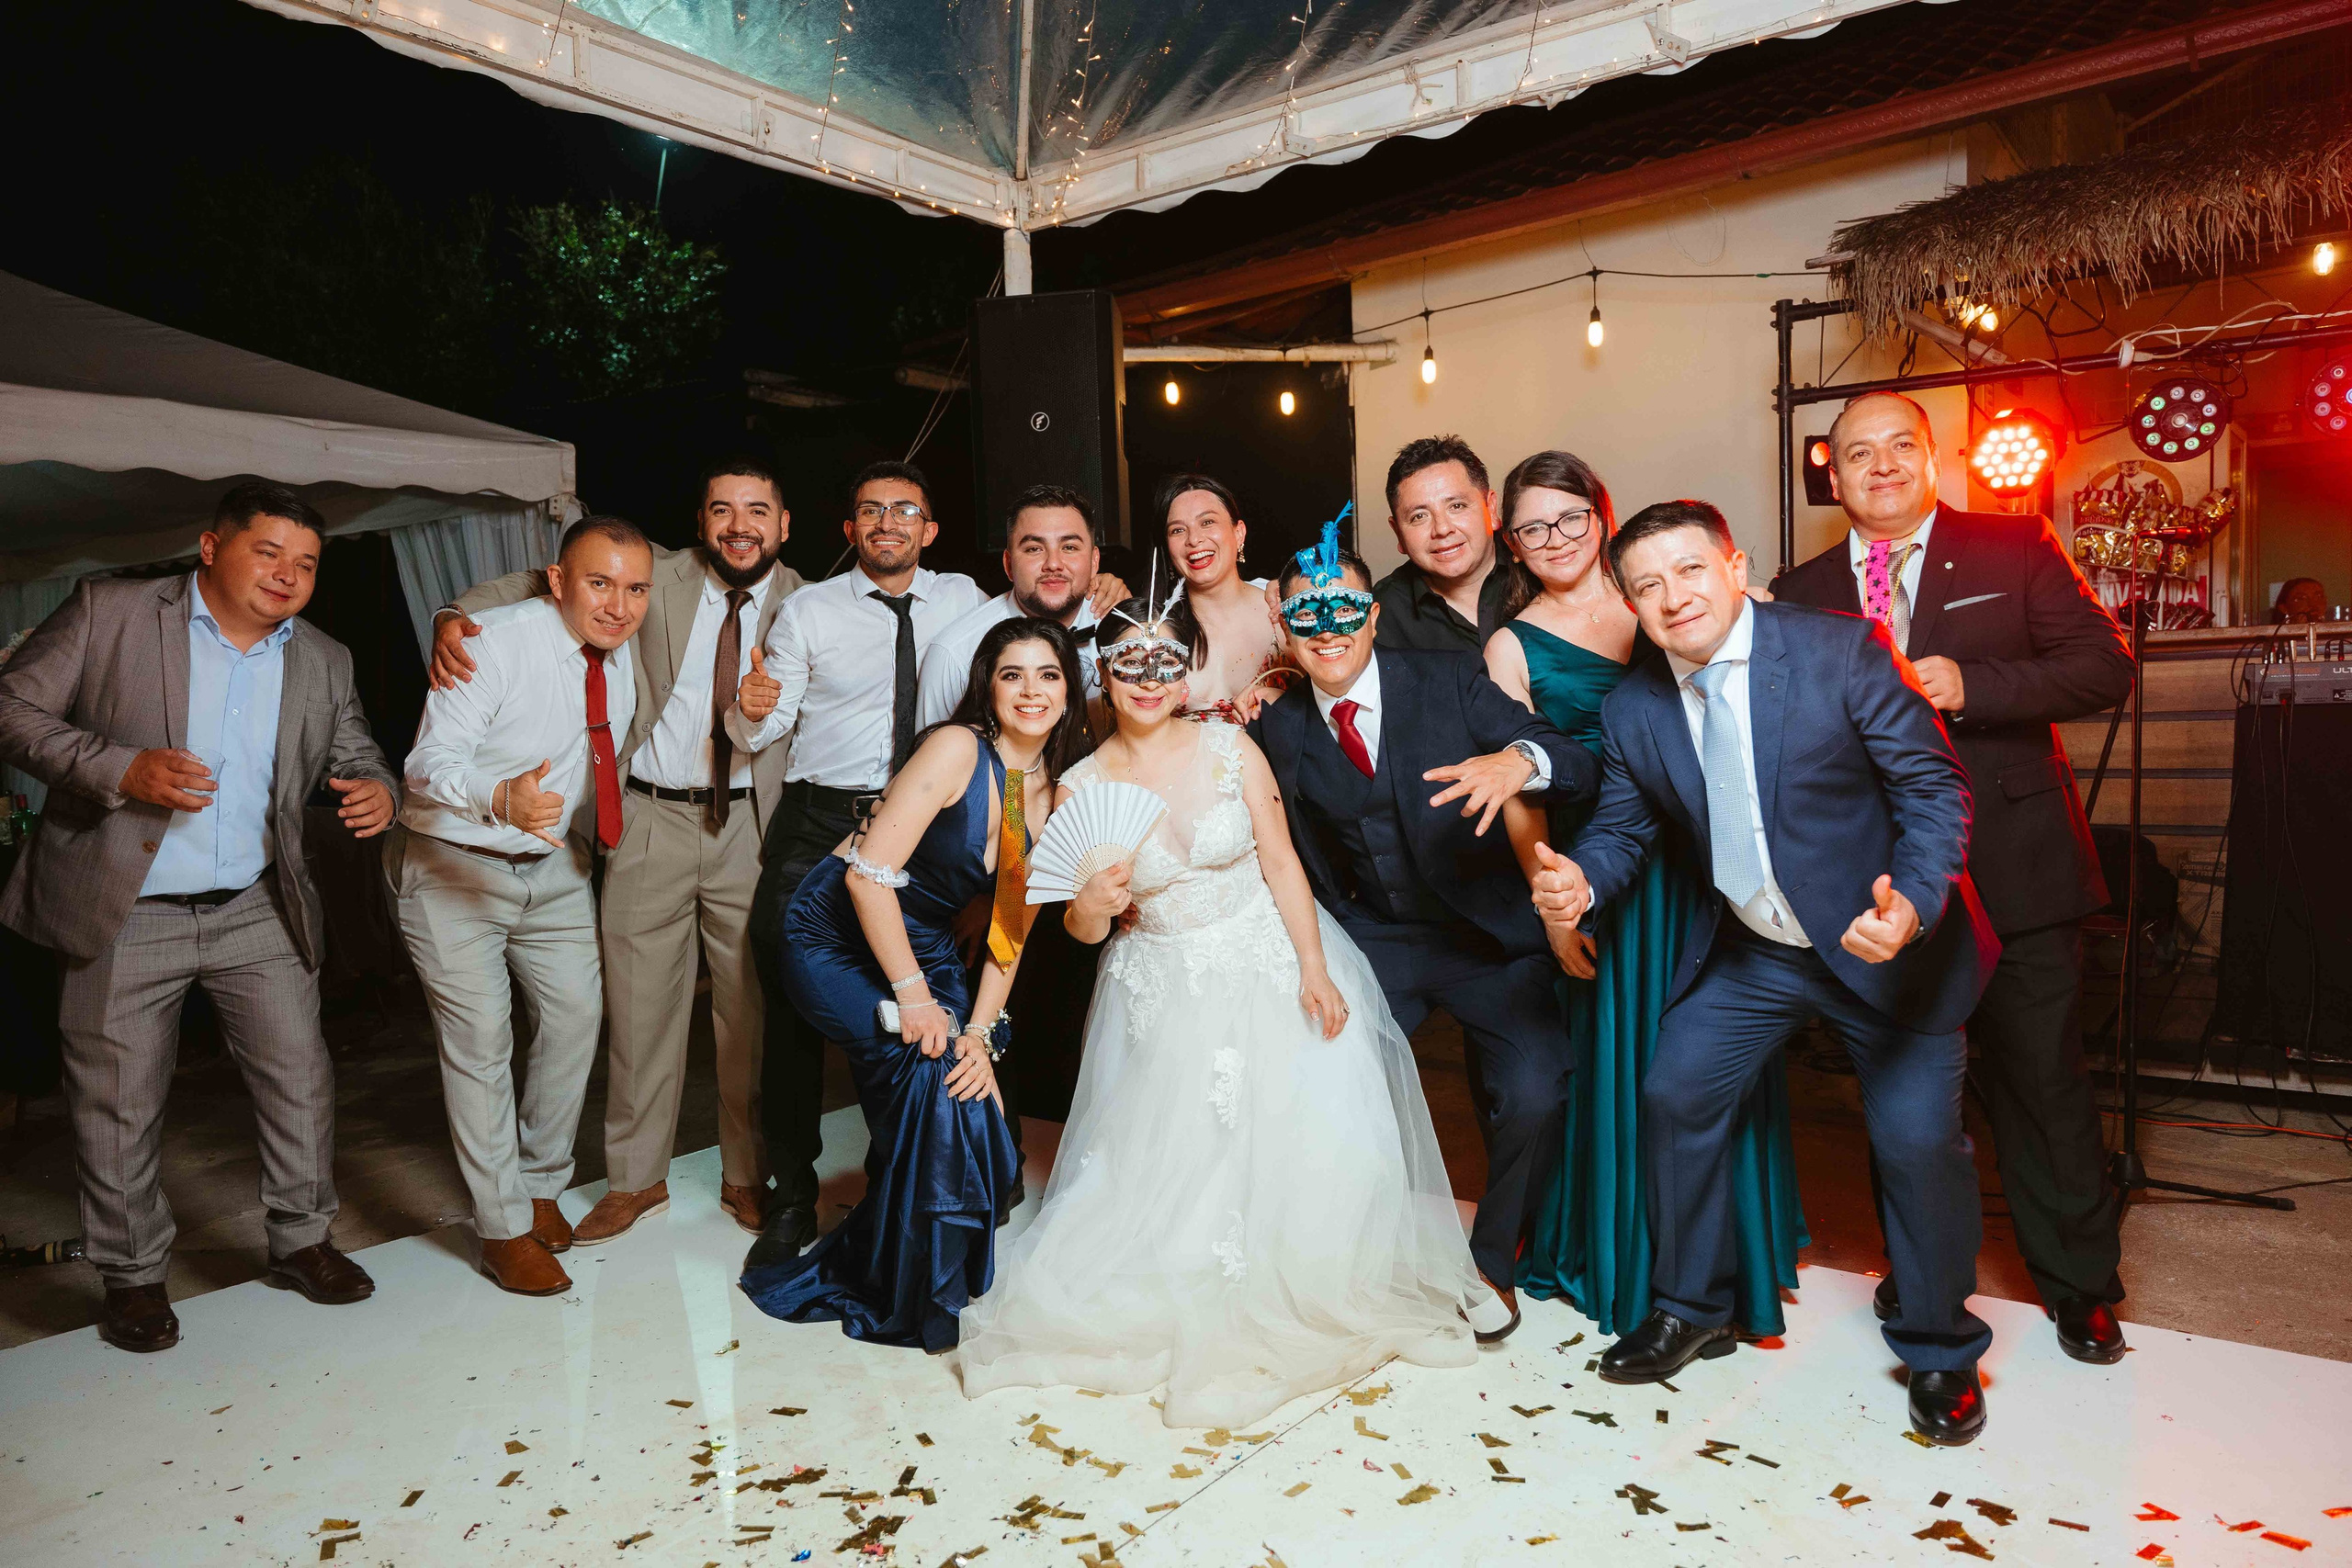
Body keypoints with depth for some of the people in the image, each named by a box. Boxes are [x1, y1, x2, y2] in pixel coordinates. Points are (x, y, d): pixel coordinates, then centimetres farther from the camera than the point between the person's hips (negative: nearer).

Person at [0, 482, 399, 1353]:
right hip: (124, 915, -3)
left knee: (300, 1079, 7)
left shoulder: (324, 661, 6)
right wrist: (122, 769, -22)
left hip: (256, 913, 3)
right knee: (118, 1103, 8)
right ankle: (133, 1275, 26)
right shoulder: (109, 610, -5)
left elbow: (356, 756, 14)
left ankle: (301, 1239, 26)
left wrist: (378, 790, -12)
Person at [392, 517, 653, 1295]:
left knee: (577, 1013, 6)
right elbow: (429, 760, -29)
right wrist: (500, 799, -48)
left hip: (554, 867, 6)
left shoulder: (622, 655, -1)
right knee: (480, 1040, -5)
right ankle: (504, 1230, 8)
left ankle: (540, 1184, 26)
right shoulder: (493, 644, -22)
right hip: (453, 867, -6)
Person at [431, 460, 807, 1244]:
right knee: (638, 1003, 7)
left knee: (751, 1009, 7)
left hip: (750, 825, 0)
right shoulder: (659, 576, 3)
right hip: (651, 821, 1)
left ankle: (747, 1177, 25)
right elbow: (540, 581, 6)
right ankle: (637, 1178, 25)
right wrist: (456, 615, -10)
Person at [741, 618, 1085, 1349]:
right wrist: (913, 995, -20)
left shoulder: (1052, 793, 0)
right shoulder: (957, 749, -20)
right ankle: (905, 1300, 2)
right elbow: (869, 872, -24)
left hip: (925, 950, 7)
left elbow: (1012, 926, 3)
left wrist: (982, 1029, -6)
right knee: (931, 1071, -20)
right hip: (838, 937, -6)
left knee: (971, 1108, -5)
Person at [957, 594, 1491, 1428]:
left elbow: (1281, 862, -5)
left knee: (1310, 1133, -8)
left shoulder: (1229, 748, -6)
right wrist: (1090, 908, -23)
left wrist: (1315, 971, -13)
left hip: (1267, 962, 0)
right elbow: (1084, 931, 0)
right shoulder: (1082, 787, -5)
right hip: (1164, 993, 1)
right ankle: (1198, 1304, 23)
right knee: (1171, 1155, -4)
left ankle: (1309, 1294, 17)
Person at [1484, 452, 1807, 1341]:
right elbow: (1519, 793, -4)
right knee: (1623, 1055, 6)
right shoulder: (1515, 647, -2)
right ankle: (1630, 1260, 26)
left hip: (1701, 856, 3)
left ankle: (1729, 1253, 34)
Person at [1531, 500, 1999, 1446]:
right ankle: (1691, 1311, 27)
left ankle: (1940, 1352, 23)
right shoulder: (1632, 710, -6)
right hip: (1747, 952, 4)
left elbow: (1934, 785, -15)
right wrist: (1581, 880, -21)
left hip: (1885, 942, -4)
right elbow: (1623, 828, 3)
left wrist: (1913, 905, -32)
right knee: (1674, 1096, 3)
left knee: (1919, 1139, -5)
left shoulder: (1842, 652, -18)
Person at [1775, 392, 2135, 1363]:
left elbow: (2105, 666, -7)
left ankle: (2077, 1281, 29)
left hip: (2014, 870, -1)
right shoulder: (1804, 593, 7)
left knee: (2044, 1080, 7)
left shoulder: (2015, 549, 1)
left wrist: (1968, 686, -19)